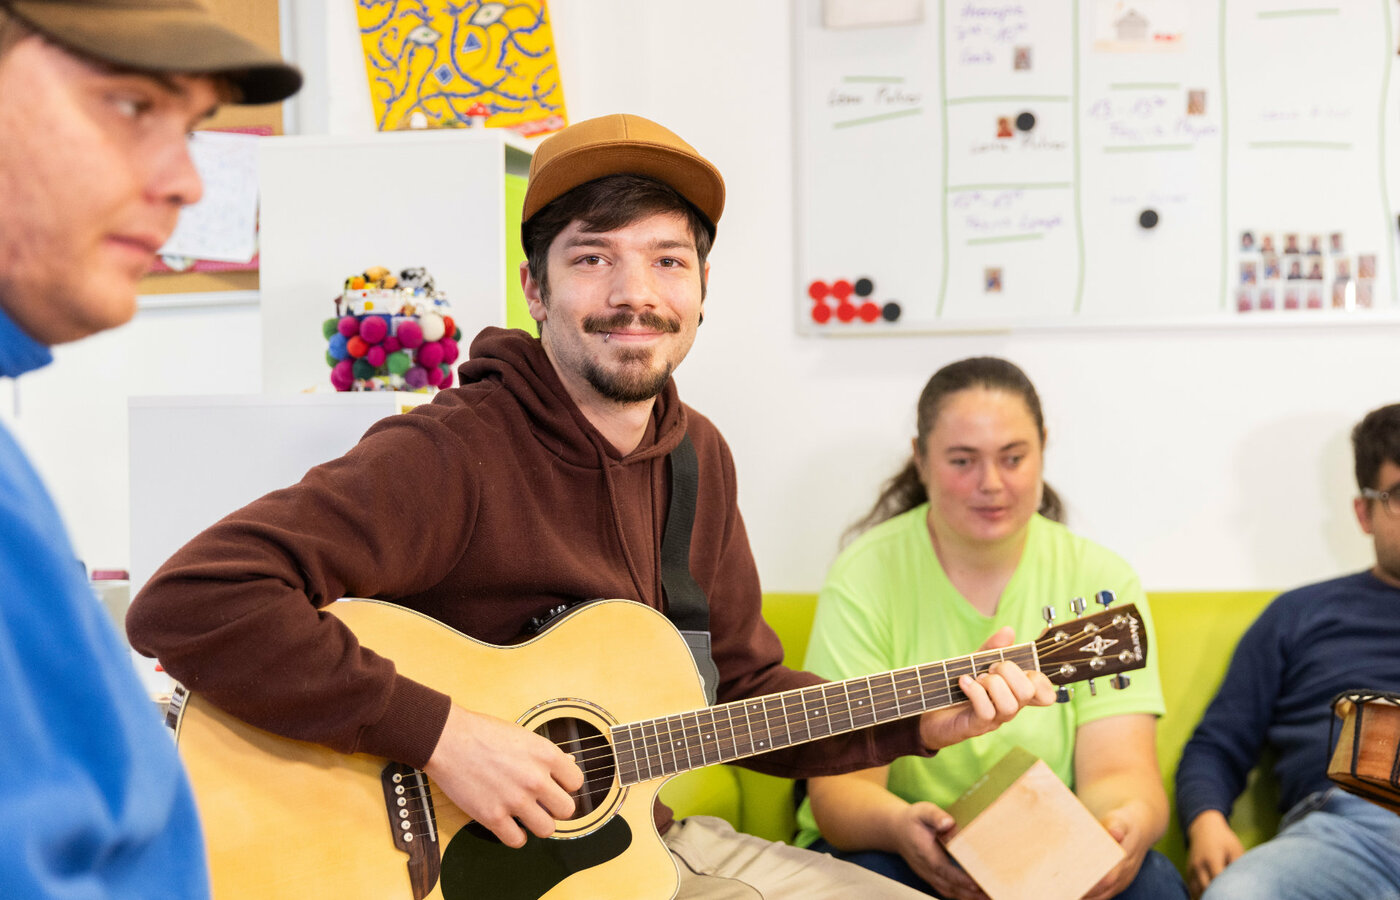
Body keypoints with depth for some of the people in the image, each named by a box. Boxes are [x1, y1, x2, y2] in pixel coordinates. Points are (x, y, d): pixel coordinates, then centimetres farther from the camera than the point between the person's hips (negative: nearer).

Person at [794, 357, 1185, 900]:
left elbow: (1120, 770, -9)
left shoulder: (1101, 581, 0)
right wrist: (899, 825, -37)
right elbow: (839, 786, -13)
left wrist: (1131, 821, -34)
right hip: (889, 850, -2)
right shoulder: (865, 578, -7)